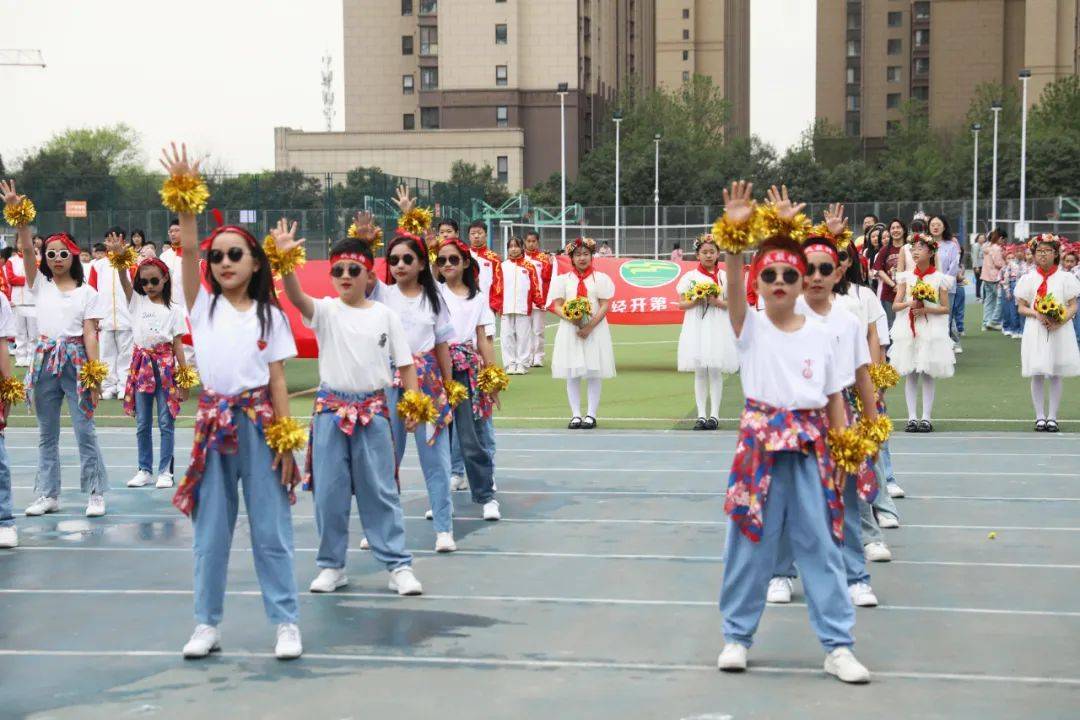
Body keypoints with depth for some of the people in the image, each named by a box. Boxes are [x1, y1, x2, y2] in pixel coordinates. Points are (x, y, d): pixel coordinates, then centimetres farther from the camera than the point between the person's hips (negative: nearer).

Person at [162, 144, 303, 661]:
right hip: (214, 421, 1)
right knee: (210, 529, 7)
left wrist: (285, 440, -4)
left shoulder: (270, 314, 3)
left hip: (259, 421, -1)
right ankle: (207, 624, 17)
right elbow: (187, 249, -10)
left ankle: (286, 622, 10)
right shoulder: (203, 306, 5)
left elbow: (278, 379, 0)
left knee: (270, 529, 3)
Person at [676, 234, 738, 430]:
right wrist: (697, 301, -12)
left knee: (715, 371, -3)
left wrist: (716, 302, -12)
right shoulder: (689, 276, 6)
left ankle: (714, 415, 1)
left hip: (718, 326, -1)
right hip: (696, 326, 1)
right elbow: (681, 304, 5)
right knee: (700, 372, 2)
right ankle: (701, 415, 5)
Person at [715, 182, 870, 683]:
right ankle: (737, 637, 20)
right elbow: (733, 286, -20)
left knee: (821, 546, 3)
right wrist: (734, 233, -33)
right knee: (751, 544, 5)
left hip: (809, 446, 2)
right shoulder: (750, 327, -1)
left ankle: (838, 647, 8)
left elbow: (833, 398, 11)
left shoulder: (819, 335, 7)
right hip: (761, 442, -2)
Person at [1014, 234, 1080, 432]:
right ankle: (1040, 417, 9)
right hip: (1035, 330, 1)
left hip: (1060, 331, -1)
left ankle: (1052, 417, 9)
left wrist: (1061, 321, -17)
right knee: (1037, 375, 1)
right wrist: (1037, 314, -15)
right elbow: (1021, 308, 5)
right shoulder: (1028, 279, 4)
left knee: (1055, 375, 3)